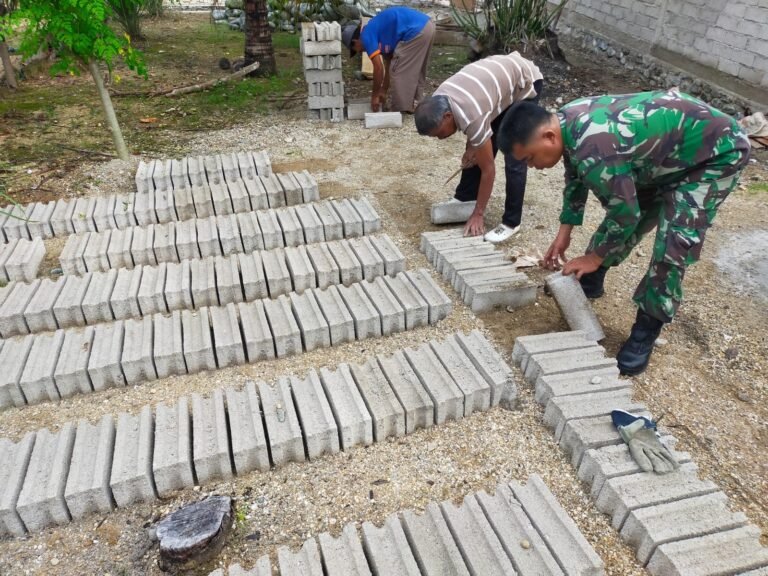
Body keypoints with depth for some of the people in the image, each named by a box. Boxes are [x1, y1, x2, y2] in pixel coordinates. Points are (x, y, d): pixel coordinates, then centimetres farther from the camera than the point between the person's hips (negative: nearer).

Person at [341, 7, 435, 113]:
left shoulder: (366, 37, -1)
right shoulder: (377, 31, 25)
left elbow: (378, 68, -5)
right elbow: (389, 62, 28)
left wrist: (375, 95, 6)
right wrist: (384, 90, 30)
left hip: (416, 31, -10)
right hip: (427, 25, 10)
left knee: (398, 72, 3)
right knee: (416, 72, 22)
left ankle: (399, 111, 10)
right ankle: (415, 105, 31)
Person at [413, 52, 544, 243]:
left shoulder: (471, 116, -38)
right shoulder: (437, 102, -17)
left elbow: (488, 170, -29)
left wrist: (478, 214, -22)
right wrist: (472, 146, -9)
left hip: (525, 82, -8)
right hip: (502, 75, 8)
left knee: (514, 157, -11)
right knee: (478, 152, 9)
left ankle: (511, 222, -2)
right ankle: (463, 198, 24)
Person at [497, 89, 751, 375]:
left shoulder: (593, 151, -39)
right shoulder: (566, 121, -10)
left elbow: (626, 213, -27)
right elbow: (575, 178, 8)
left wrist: (594, 258, -12)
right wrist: (565, 231, 9)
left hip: (717, 152, -9)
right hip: (668, 146, 9)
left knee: (673, 245, -16)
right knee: (621, 210, 14)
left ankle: (646, 331, 0)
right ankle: (590, 280, 34)